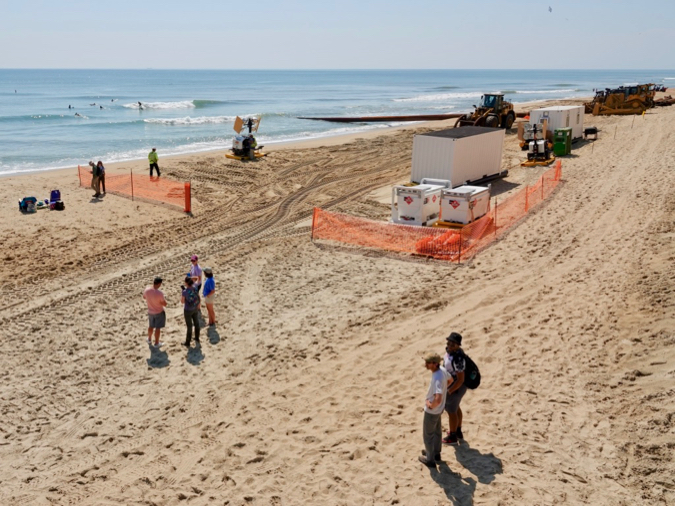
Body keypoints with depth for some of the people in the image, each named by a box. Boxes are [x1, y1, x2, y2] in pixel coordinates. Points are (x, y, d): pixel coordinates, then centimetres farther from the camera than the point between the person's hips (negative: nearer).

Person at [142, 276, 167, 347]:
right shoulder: (159, 293, -31)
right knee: (158, 328, 11)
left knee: (151, 326, 26)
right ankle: (156, 343, 24)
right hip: (159, 312, -5)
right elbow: (164, 304, -20)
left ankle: (149, 340, 45)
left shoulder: (146, 290, -15)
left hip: (150, 312, 5)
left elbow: (144, 297, 8)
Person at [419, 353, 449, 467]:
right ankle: (436, 453, 46)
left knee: (428, 435, 12)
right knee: (437, 431, 27)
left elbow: (438, 399, -45)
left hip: (432, 411, -9)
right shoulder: (442, 370, -9)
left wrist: (431, 405, -25)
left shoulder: (437, 379, -37)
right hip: (438, 409, 9)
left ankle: (430, 459, 28)